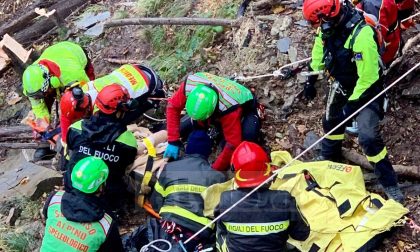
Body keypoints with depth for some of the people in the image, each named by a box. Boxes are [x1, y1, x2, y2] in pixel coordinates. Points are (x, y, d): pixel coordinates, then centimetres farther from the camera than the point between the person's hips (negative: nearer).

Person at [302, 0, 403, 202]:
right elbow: (318, 56, 9)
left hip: (365, 89, -8)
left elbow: (368, 77, -30)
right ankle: (329, 160, 51)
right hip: (341, 84, 8)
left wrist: (352, 104, -22)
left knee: (369, 137, -15)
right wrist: (311, 81, 15)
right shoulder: (328, 28, -12)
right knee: (331, 122, 24)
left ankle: (390, 185, -1)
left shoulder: (361, 34, -36)